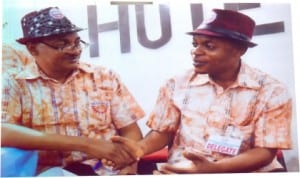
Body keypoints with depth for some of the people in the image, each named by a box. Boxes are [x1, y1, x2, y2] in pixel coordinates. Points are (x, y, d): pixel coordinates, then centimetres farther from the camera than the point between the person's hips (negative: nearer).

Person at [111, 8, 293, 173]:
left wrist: (214, 168, -22)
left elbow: (265, 152, -6)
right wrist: (143, 147, -15)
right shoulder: (177, 85, 2)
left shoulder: (272, 91, -4)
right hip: (184, 168, 1)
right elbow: (162, 132, 9)